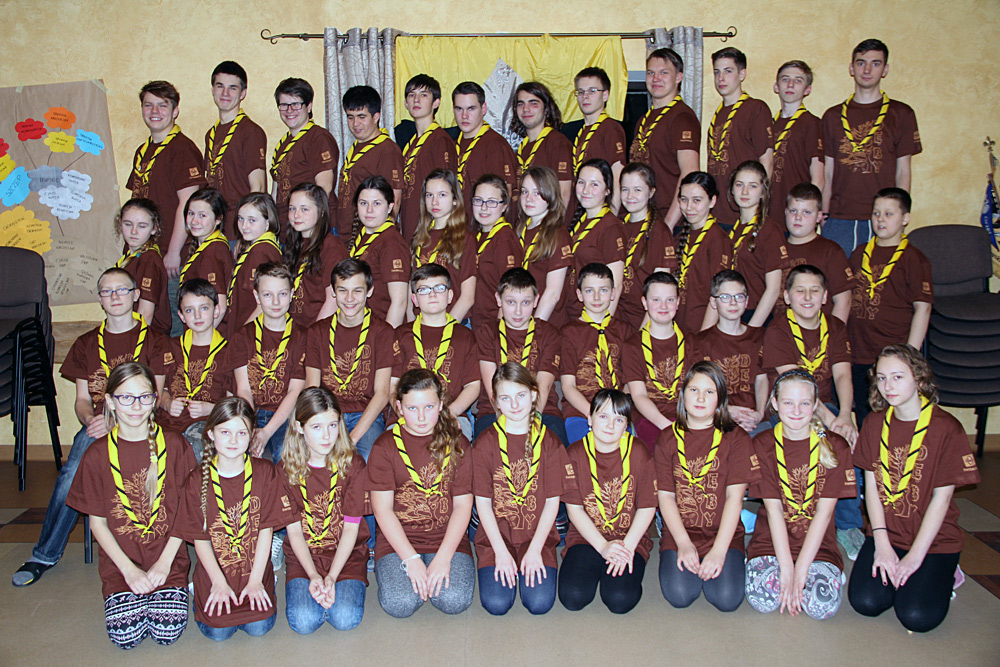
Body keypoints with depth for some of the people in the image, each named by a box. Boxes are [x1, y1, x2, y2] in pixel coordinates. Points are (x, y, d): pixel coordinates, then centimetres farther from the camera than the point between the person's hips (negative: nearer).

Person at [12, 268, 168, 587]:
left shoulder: (154, 340, 7)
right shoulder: (87, 344, 19)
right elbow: (82, 398, 15)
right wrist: (90, 420, -9)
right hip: (96, 427, 3)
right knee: (73, 474, -25)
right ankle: (44, 554, -11)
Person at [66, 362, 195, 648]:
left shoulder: (174, 446, -3)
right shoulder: (97, 455, -2)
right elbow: (97, 521, 1)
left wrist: (164, 562, -9)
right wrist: (129, 569, -9)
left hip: (168, 559, 0)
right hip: (120, 562, 1)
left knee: (167, 631, -14)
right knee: (126, 636, -15)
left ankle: (172, 590, 16)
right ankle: (127, 593, 15)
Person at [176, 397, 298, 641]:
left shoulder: (264, 472, -4)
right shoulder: (197, 479, -4)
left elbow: (266, 530, -5)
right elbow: (200, 538, -3)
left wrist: (255, 580, -9)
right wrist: (219, 582, -10)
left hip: (255, 570, 0)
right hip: (215, 571, 0)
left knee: (259, 627, -13)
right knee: (218, 631, -12)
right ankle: (205, 600, 17)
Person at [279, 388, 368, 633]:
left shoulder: (353, 464, -7)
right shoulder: (286, 470, -4)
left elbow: (351, 527, -7)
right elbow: (294, 530, -4)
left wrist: (331, 577, -18)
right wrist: (313, 575, -17)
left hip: (347, 554, 0)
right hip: (303, 556, 1)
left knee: (346, 618, -21)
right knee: (304, 621, -21)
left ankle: (338, 586, 10)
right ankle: (312, 586, 10)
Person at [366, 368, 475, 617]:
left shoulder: (457, 443, 2)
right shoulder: (385, 446, -2)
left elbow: (463, 505, -1)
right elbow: (383, 510, -6)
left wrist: (443, 557, -13)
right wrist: (411, 559, -15)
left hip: (447, 538, 1)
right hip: (398, 539, -1)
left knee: (455, 601, -22)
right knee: (399, 604, -23)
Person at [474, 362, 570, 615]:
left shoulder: (549, 442, 0)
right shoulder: (486, 442, -2)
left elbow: (552, 501, -1)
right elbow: (483, 502, -3)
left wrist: (535, 549, -10)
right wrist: (501, 551, -10)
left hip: (538, 535, 0)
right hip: (496, 536, 0)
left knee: (540, 603, -18)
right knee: (496, 603, -17)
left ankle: (531, 564, 12)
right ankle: (502, 566, 13)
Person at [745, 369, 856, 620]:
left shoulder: (835, 447, -2)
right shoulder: (762, 445, -1)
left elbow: (824, 512, -9)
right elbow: (773, 508, -9)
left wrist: (800, 569, -16)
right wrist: (786, 567, -18)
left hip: (817, 543, 0)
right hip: (772, 540, 0)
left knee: (823, 604, -25)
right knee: (762, 599, -25)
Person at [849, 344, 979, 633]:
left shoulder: (946, 428, -11)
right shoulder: (875, 423, 2)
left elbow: (942, 497, -12)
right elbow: (871, 485, 0)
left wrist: (915, 555, -15)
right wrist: (882, 544, -9)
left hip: (934, 537, -3)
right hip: (887, 532, 3)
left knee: (918, 617, -18)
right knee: (865, 602, -16)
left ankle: (942, 574, 12)